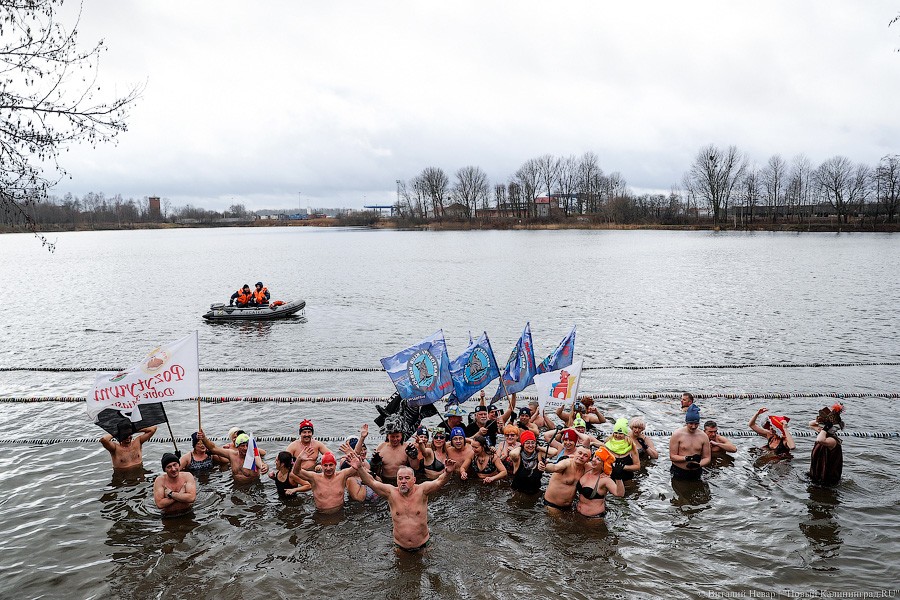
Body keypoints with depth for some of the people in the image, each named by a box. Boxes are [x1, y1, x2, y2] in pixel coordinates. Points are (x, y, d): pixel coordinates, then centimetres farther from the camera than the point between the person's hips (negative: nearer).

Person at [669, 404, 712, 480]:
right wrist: (687, 458, -23)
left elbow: (707, 458, 3)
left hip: (696, 473, 3)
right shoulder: (677, 435, -7)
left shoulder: (703, 437, 2)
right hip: (678, 472, -2)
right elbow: (672, 456, -9)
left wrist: (698, 464, -18)